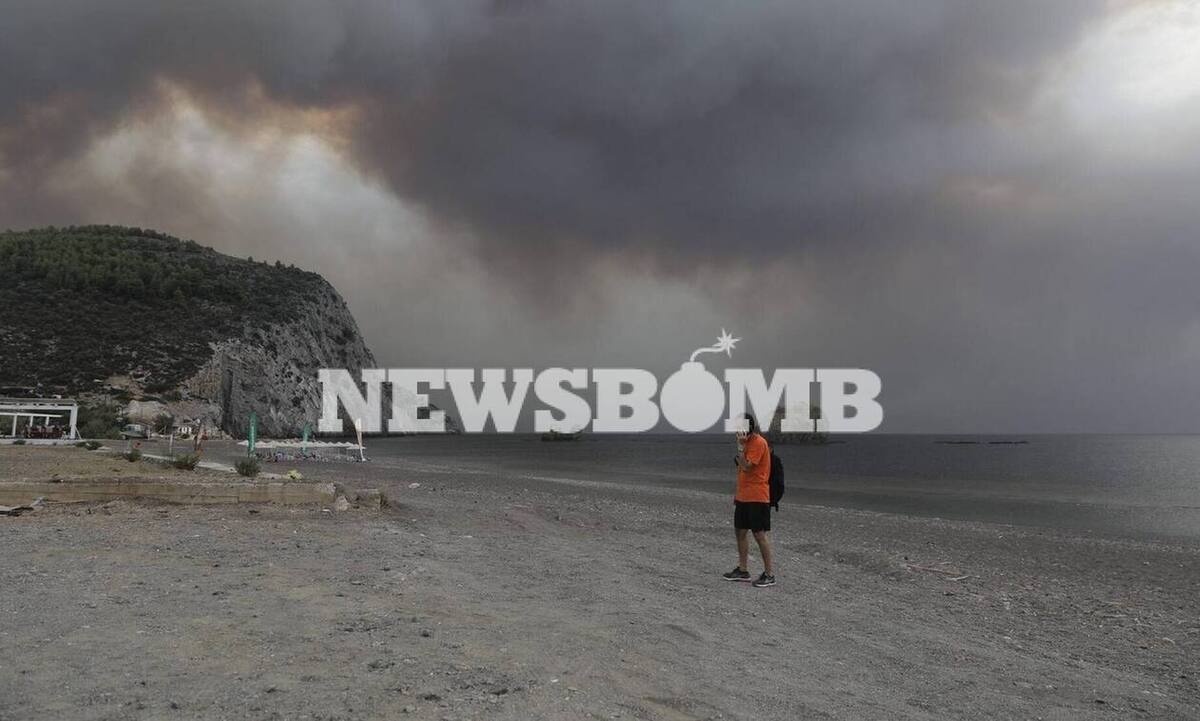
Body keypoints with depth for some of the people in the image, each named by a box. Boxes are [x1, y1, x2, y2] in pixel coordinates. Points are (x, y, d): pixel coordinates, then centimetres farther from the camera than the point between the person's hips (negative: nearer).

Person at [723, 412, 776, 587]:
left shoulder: (759, 443, -14)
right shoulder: (748, 442, 15)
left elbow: (746, 467, -21)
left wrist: (741, 446, -22)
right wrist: (737, 493, 20)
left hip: (757, 497, -10)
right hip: (743, 497, 10)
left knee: (760, 534, -6)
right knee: (740, 531, 13)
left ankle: (769, 574, 1)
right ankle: (742, 570, 23)